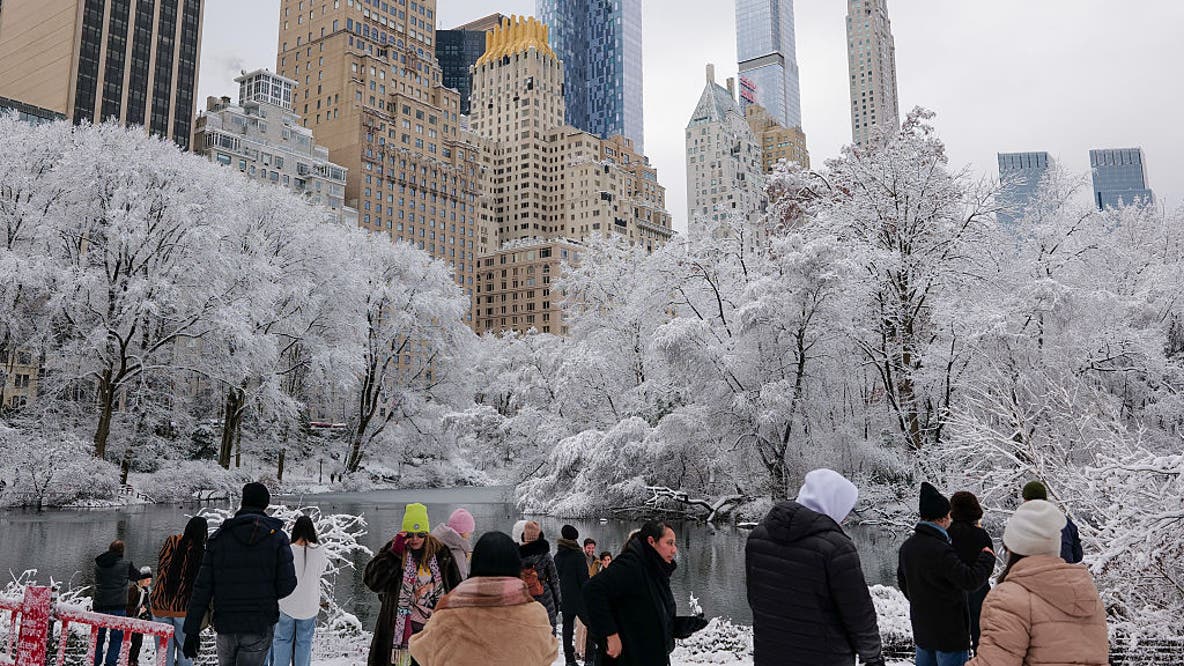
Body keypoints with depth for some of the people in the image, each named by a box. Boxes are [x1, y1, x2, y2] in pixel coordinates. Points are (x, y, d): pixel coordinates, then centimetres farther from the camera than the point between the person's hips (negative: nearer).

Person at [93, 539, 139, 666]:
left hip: (100, 606, 4)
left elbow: (97, 581, 17)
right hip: (118, 607, -4)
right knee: (116, 637, 4)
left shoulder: (98, 564, 2)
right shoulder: (125, 565, -8)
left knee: (99, 636, 17)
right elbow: (137, 575, 7)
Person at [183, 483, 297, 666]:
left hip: (225, 625, 3)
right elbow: (286, 586, -9)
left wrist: (192, 630, 2)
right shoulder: (277, 537, -5)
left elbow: (202, 587, -1)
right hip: (260, 627, -3)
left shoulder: (219, 537, 2)